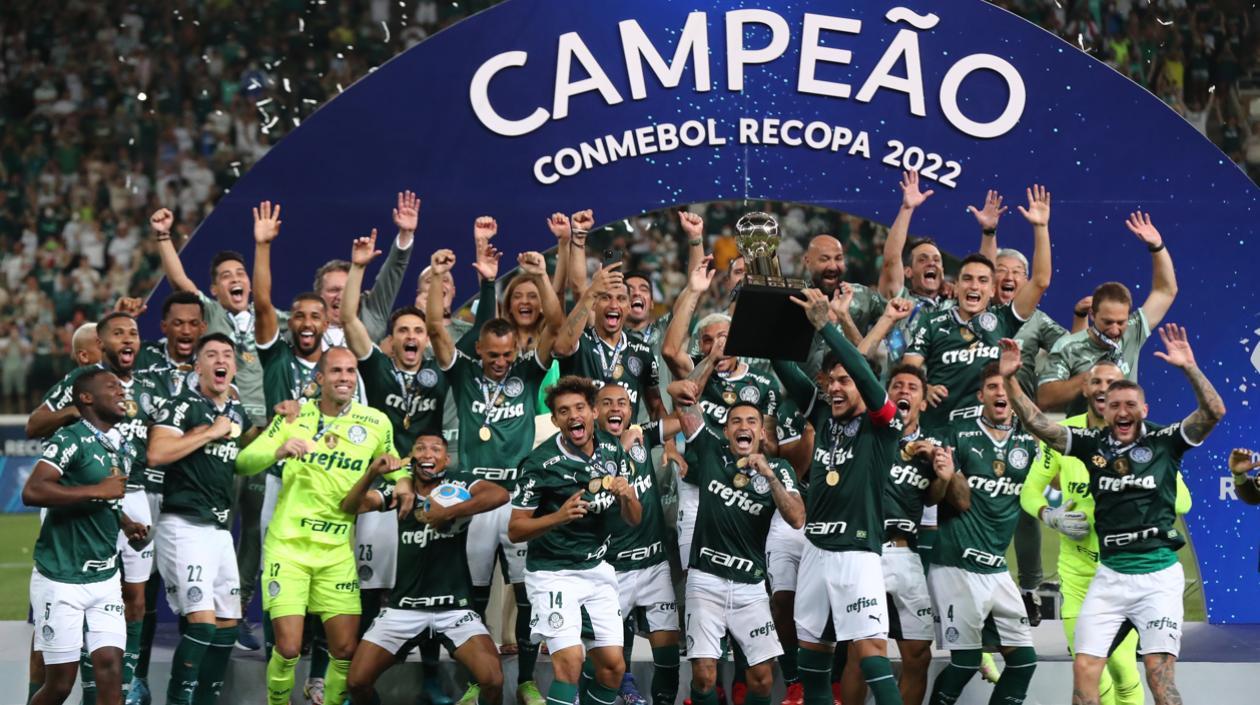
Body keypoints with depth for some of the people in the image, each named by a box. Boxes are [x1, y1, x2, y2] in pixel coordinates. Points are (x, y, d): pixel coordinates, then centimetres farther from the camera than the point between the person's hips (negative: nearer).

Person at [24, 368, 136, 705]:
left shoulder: (124, 449, 13)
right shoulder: (70, 439, -12)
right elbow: (32, 492, -26)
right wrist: (98, 491, -23)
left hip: (105, 579, 7)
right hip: (61, 579, -7)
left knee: (111, 672, -5)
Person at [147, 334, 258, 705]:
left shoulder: (236, 411, 16)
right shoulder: (182, 405, -7)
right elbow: (156, 454, -22)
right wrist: (211, 432, -15)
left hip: (220, 528, 8)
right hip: (185, 525, -8)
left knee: (227, 625, 10)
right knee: (202, 622, -18)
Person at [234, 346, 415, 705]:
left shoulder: (376, 422, 3)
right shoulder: (294, 416, 0)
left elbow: (392, 463, 19)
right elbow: (242, 462, -3)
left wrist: (403, 481, -4)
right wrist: (279, 451, -23)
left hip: (339, 550, 2)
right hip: (288, 544, -2)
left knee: (346, 649, -1)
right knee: (288, 648, -9)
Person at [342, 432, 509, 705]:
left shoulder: (458, 482, -5)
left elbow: (500, 495, -23)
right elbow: (351, 506, -7)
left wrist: (447, 513, -27)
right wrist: (373, 472, -24)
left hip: (454, 607, -2)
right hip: (404, 606, 3)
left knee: (493, 680, -20)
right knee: (357, 680, -7)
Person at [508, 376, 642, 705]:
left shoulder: (612, 449, 0)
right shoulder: (540, 463, -16)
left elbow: (634, 519, 7)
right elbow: (515, 530, -12)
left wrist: (626, 496, -16)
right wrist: (558, 518, -29)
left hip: (598, 569, 6)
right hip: (553, 572, -6)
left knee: (613, 666, 2)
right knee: (570, 662, -21)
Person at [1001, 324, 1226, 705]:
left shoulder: (1164, 441, -3)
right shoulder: (1093, 443, 4)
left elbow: (1214, 412, -15)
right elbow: (1037, 423, 3)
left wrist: (1189, 368, -28)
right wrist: (1009, 378, -9)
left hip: (1158, 575, -3)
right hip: (1109, 575, 3)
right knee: (1084, 670, -2)